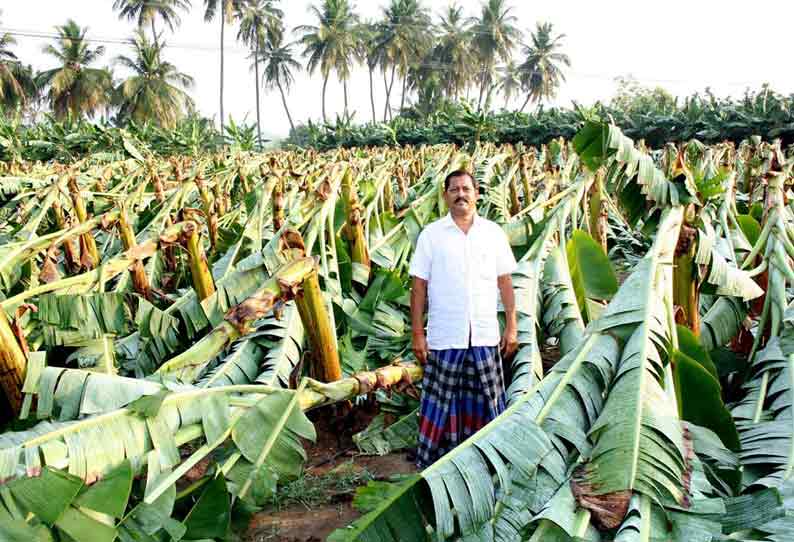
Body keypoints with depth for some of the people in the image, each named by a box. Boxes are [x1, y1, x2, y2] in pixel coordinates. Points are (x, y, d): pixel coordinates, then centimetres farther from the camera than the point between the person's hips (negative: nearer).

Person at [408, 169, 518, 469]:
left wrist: (512, 326, 4)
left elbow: (505, 282, 9)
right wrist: (417, 334, -3)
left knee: (485, 401, 9)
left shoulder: (493, 233, 6)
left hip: (485, 336, 2)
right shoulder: (431, 234, 1)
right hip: (444, 337, -2)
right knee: (440, 403, 4)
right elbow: (419, 286, 1)